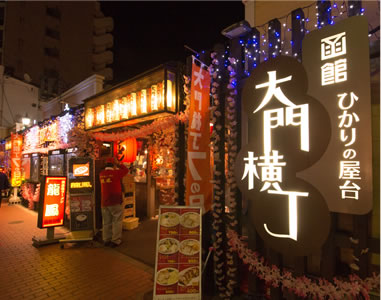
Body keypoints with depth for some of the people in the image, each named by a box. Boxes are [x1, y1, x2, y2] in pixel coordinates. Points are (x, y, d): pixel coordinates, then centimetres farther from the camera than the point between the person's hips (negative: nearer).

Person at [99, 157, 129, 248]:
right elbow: (126, 170, 1)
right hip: (115, 202, -6)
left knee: (106, 222, 14)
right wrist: (118, 164, 6)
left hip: (104, 202, 6)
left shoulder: (101, 174, 4)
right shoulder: (116, 173, -12)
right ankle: (115, 241, 7)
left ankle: (106, 240, 23)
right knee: (117, 221, 5)